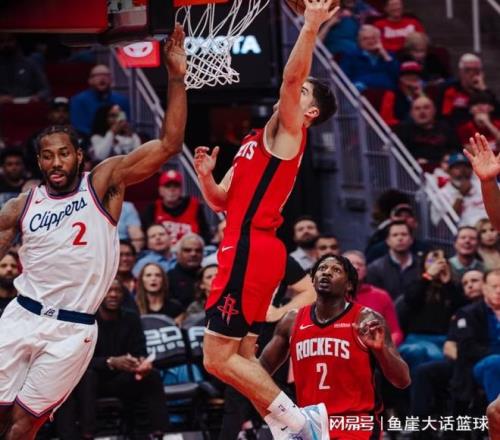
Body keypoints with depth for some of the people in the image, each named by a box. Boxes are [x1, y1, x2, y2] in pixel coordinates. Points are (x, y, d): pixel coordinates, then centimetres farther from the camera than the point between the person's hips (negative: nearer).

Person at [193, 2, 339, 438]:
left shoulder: (286, 131, -3)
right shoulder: (257, 141, 23)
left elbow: (292, 78, -22)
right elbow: (222, 202, 22)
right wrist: (206, 175, 3)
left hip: (251, 252, -10)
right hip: (246, 250, 10)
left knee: (218, 358, -12)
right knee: (241, 356, 12)